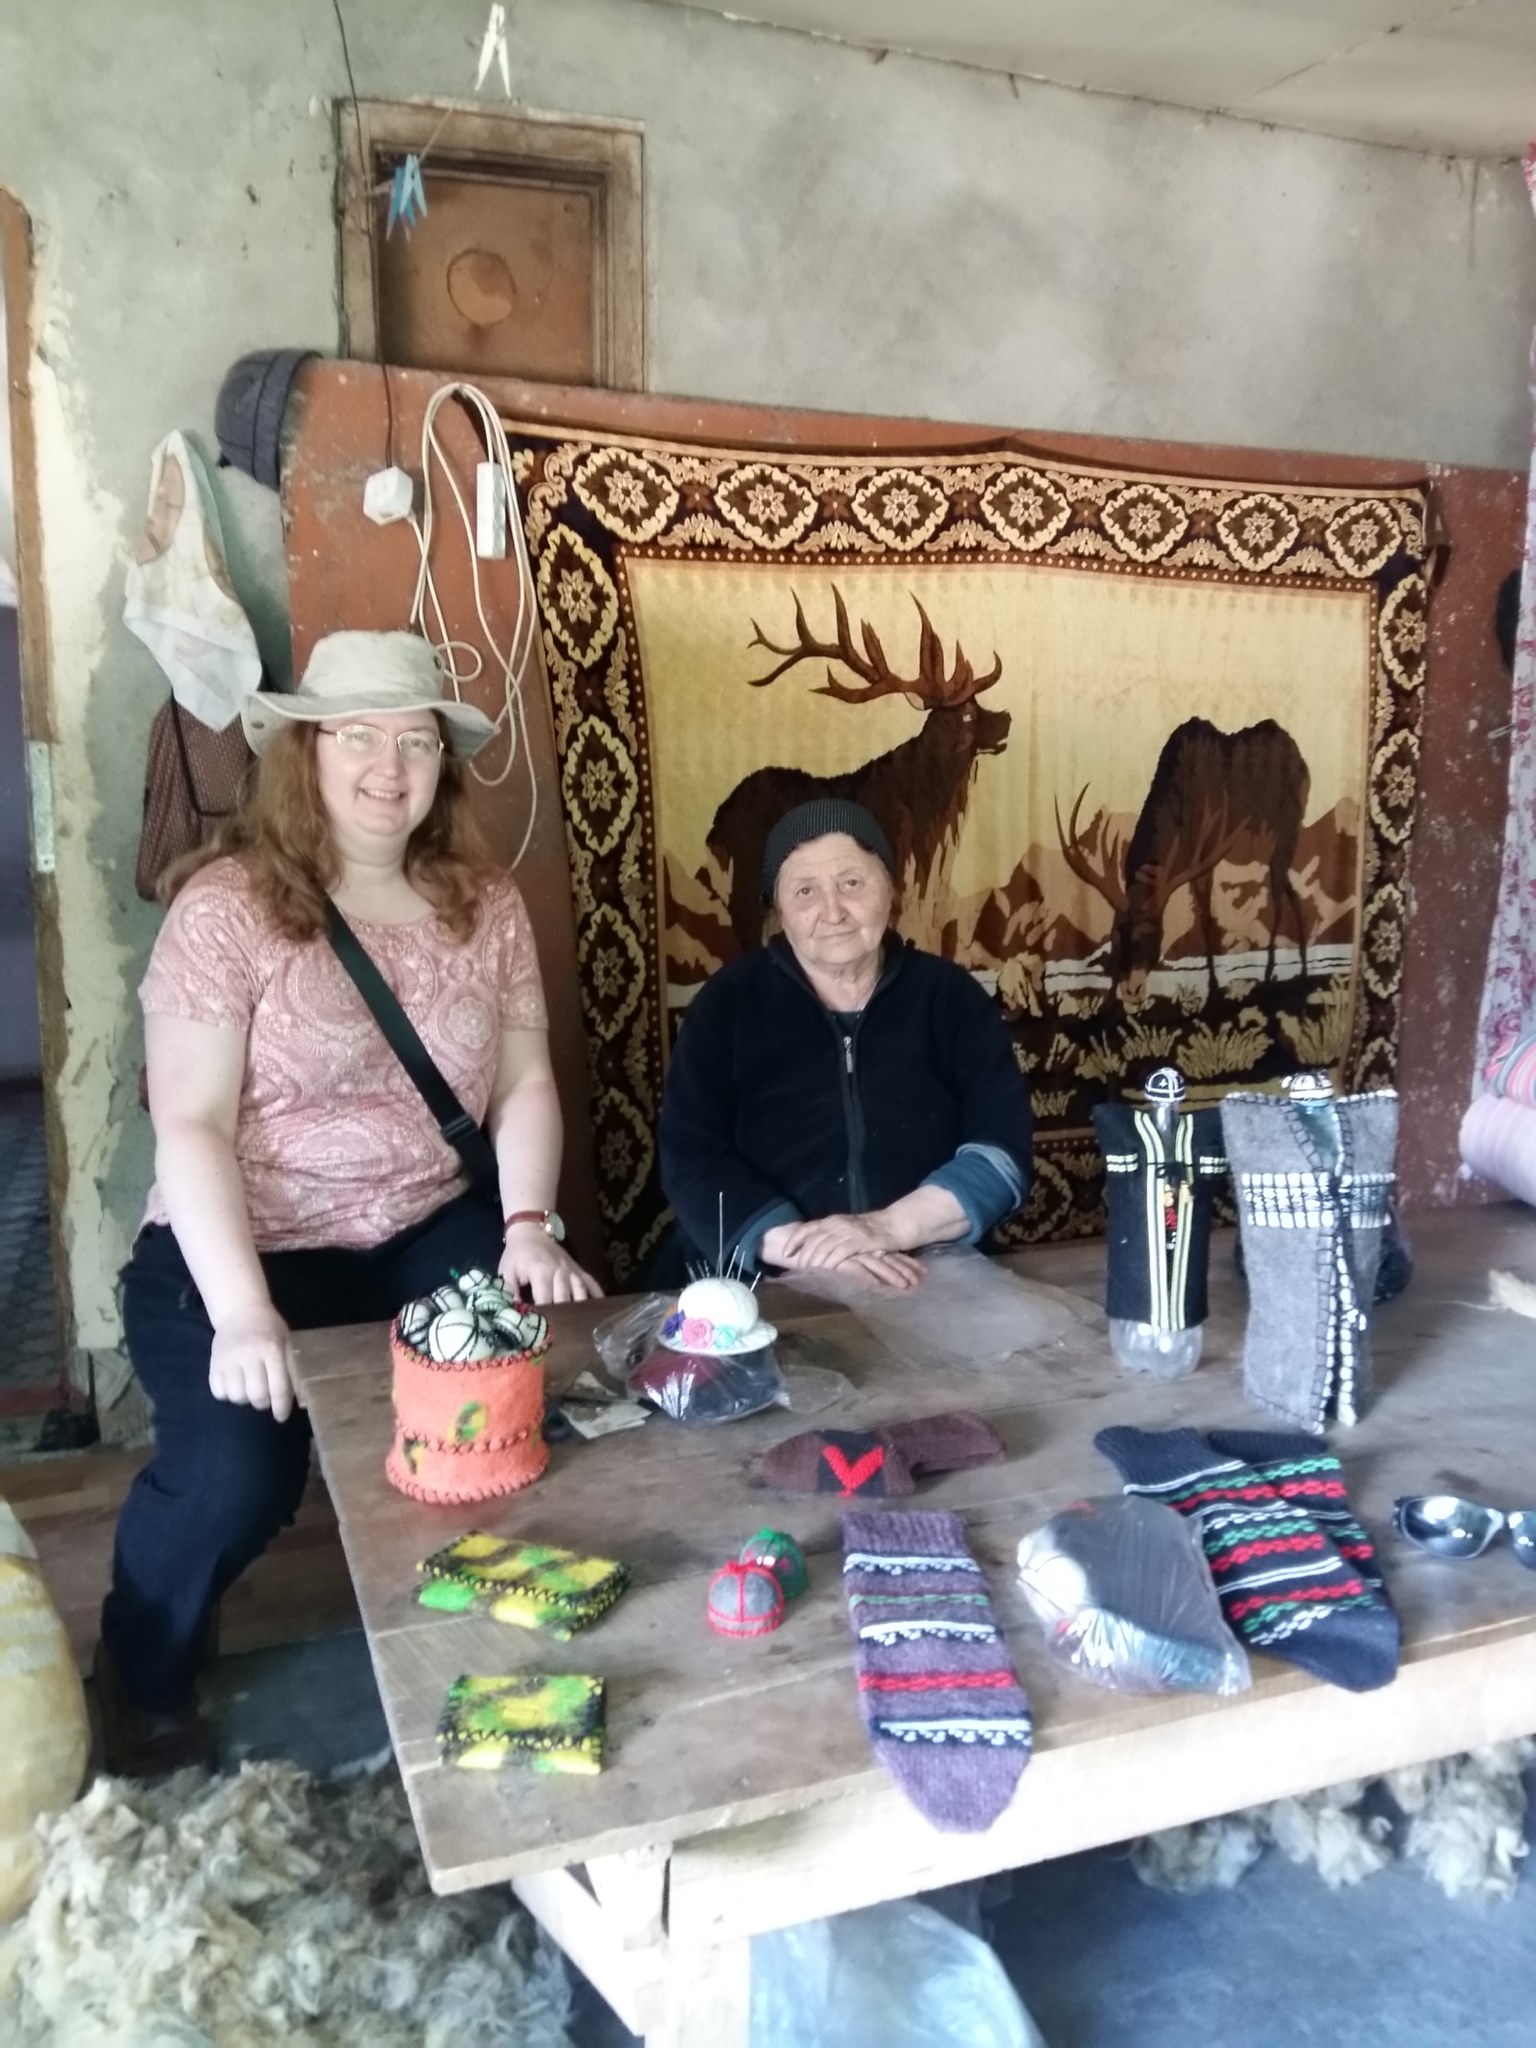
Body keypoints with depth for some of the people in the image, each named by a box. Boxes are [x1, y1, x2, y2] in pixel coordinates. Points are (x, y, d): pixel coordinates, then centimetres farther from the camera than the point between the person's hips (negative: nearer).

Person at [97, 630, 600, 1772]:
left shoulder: (488, 906, 3)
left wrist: (529, 1229, -14)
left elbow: (526, 1085, 2)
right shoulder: (226, 905, -11)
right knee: (237, 1473, -24)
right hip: (244, 1248, -3)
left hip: (432, 1233, 4)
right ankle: (142, 1687, 13)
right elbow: (191, 1128, -17)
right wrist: (240, 1310, -26)